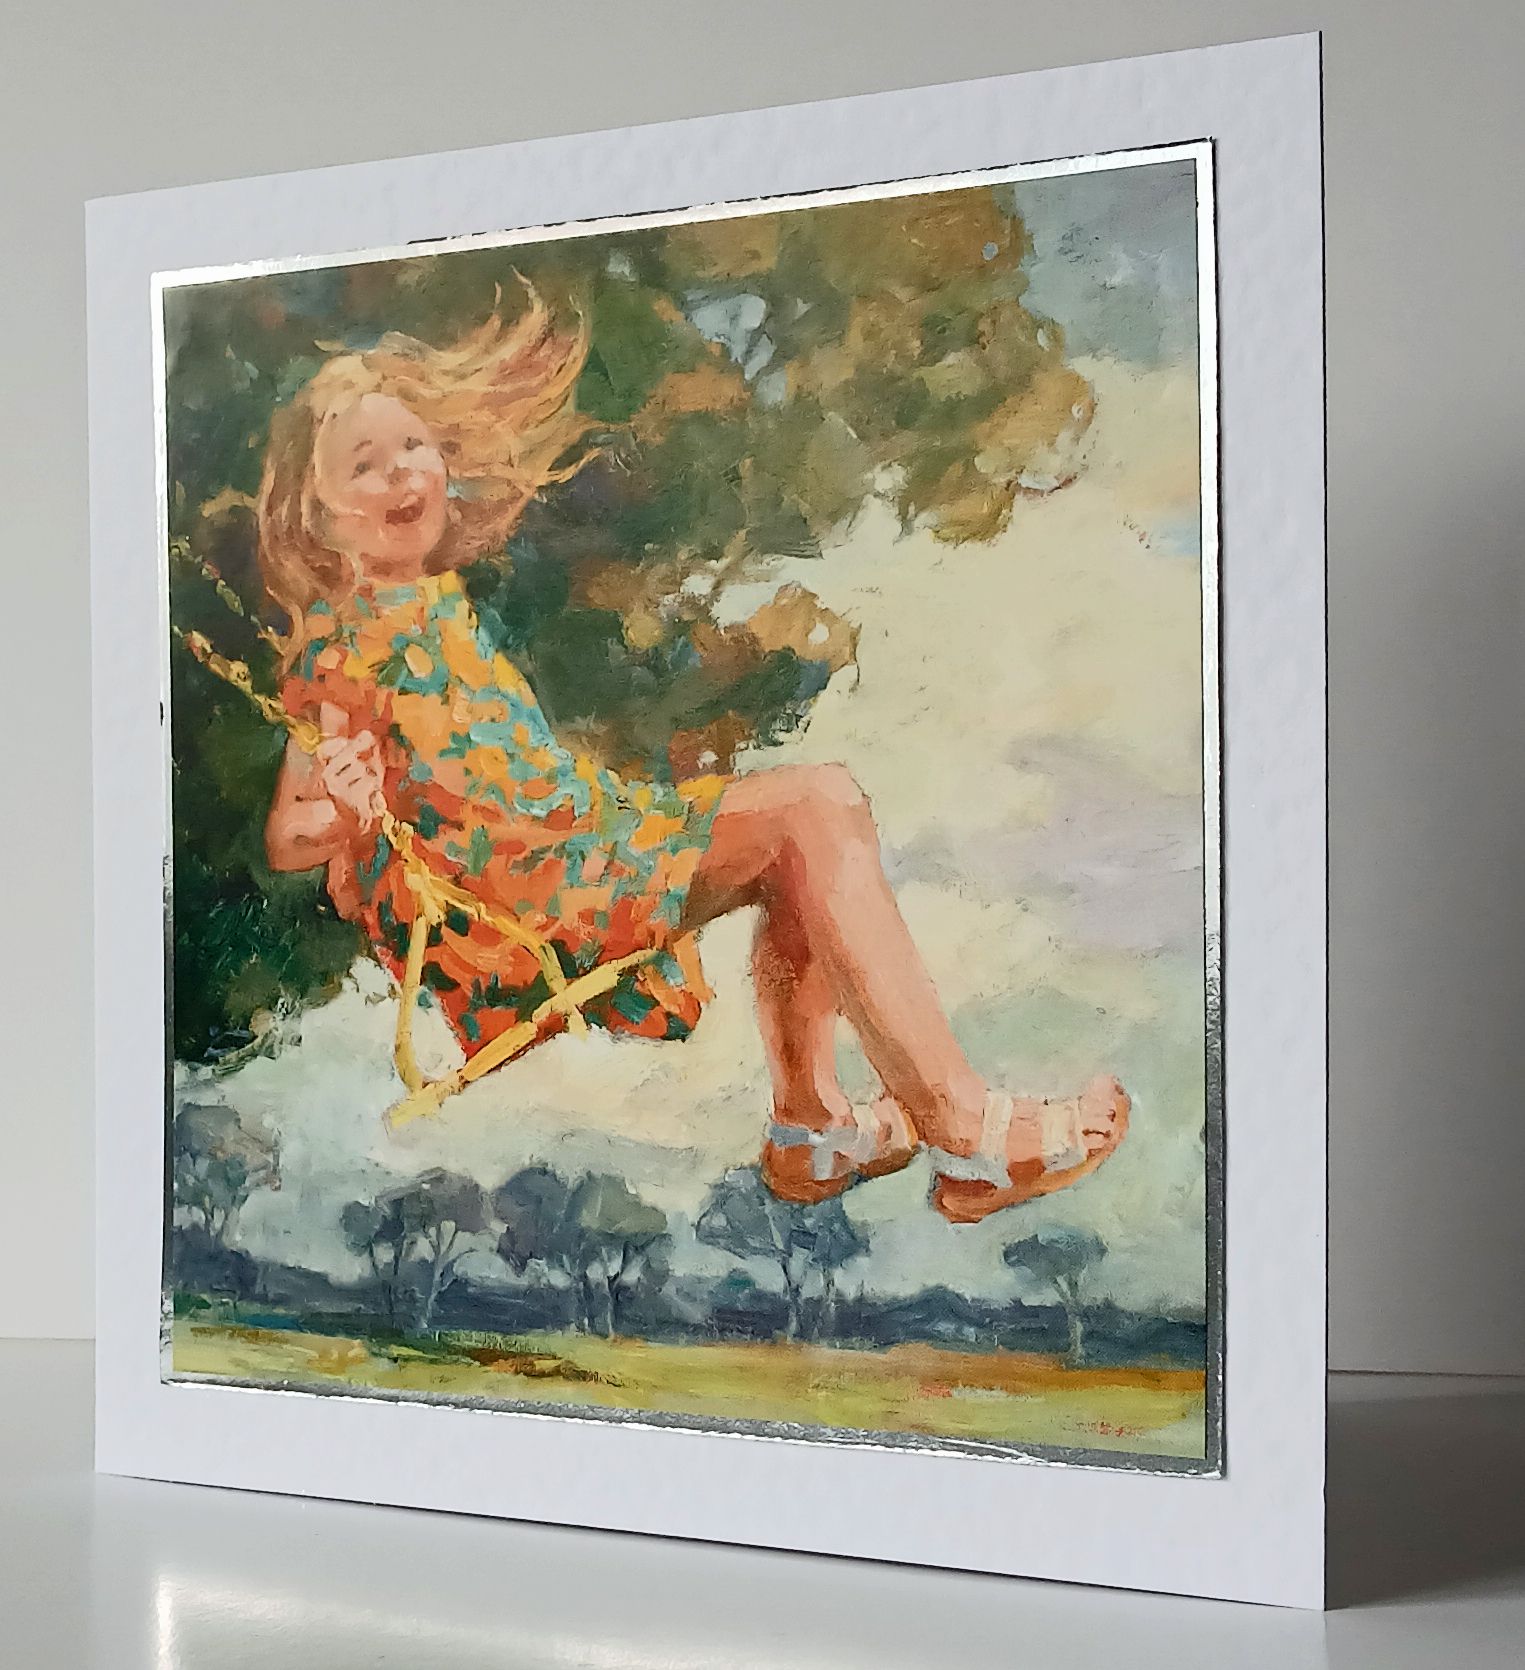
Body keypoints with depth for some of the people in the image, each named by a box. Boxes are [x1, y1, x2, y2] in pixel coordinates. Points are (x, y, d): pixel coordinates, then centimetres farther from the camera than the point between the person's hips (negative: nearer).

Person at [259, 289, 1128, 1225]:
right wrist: (338, 815, -35)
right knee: (814, 817, -15)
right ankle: (966, 1132, -20)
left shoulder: (432, 599, 15)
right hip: (497, 894, -9)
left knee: (822, 800, 2)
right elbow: (285, 841, -13)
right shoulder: (342, 639, -10)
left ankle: (812, 1117, -6)